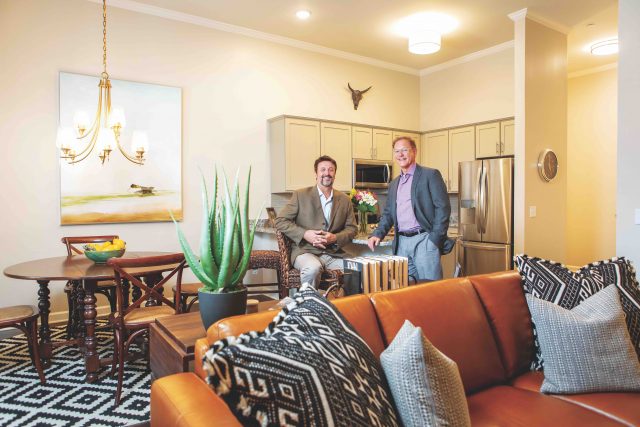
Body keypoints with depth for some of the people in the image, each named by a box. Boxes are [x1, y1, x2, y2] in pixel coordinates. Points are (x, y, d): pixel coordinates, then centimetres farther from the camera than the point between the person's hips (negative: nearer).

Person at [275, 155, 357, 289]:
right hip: (305, 250, -3)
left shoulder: (344, 200, 12)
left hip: (334, 253, 3)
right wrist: (304, 234, -14)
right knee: (313, 268, -35)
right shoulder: (301, 195, 3)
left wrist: (335, 238, -8)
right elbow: (280, 221, 1)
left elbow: (351, 228, 13)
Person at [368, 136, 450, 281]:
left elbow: (443, 208, -7)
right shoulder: (394, 184, 17)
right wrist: (377, 234, 3)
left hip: (424, 240, -5)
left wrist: (435, 239, -14)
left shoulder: (430, 175, -2)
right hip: (401, 242, 6)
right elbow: (388, 213, 19)